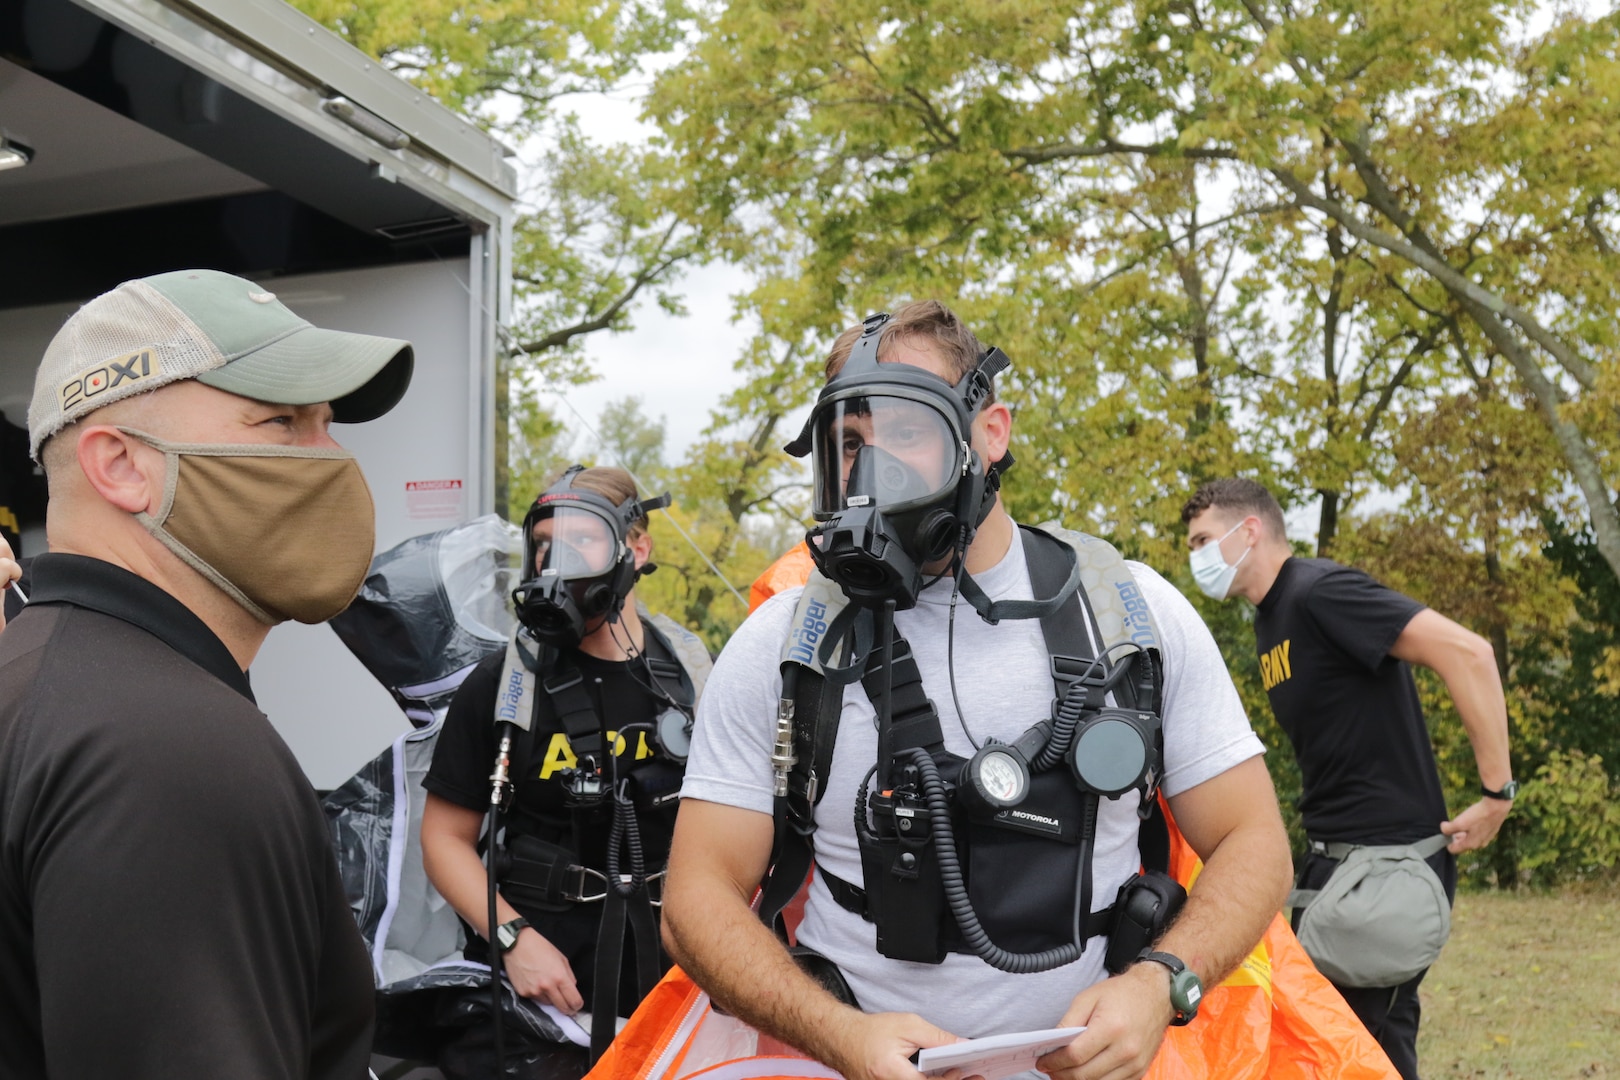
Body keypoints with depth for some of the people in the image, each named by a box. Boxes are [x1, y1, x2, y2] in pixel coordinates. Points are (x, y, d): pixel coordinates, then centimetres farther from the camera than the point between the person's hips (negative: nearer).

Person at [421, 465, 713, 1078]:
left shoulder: (695, 679, 4)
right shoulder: (500, 686, -2)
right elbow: (446, 837, -2)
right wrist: (513, 937, -15)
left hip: (667, 968, 2)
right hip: (542, 969, -2)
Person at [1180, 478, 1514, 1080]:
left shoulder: (1320, 591, -16)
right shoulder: (1270, 619, 12)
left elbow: (1467, 652, -23)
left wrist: (1497, 793, -20)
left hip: (1391, 859, -9)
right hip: (1329, 854, 9)